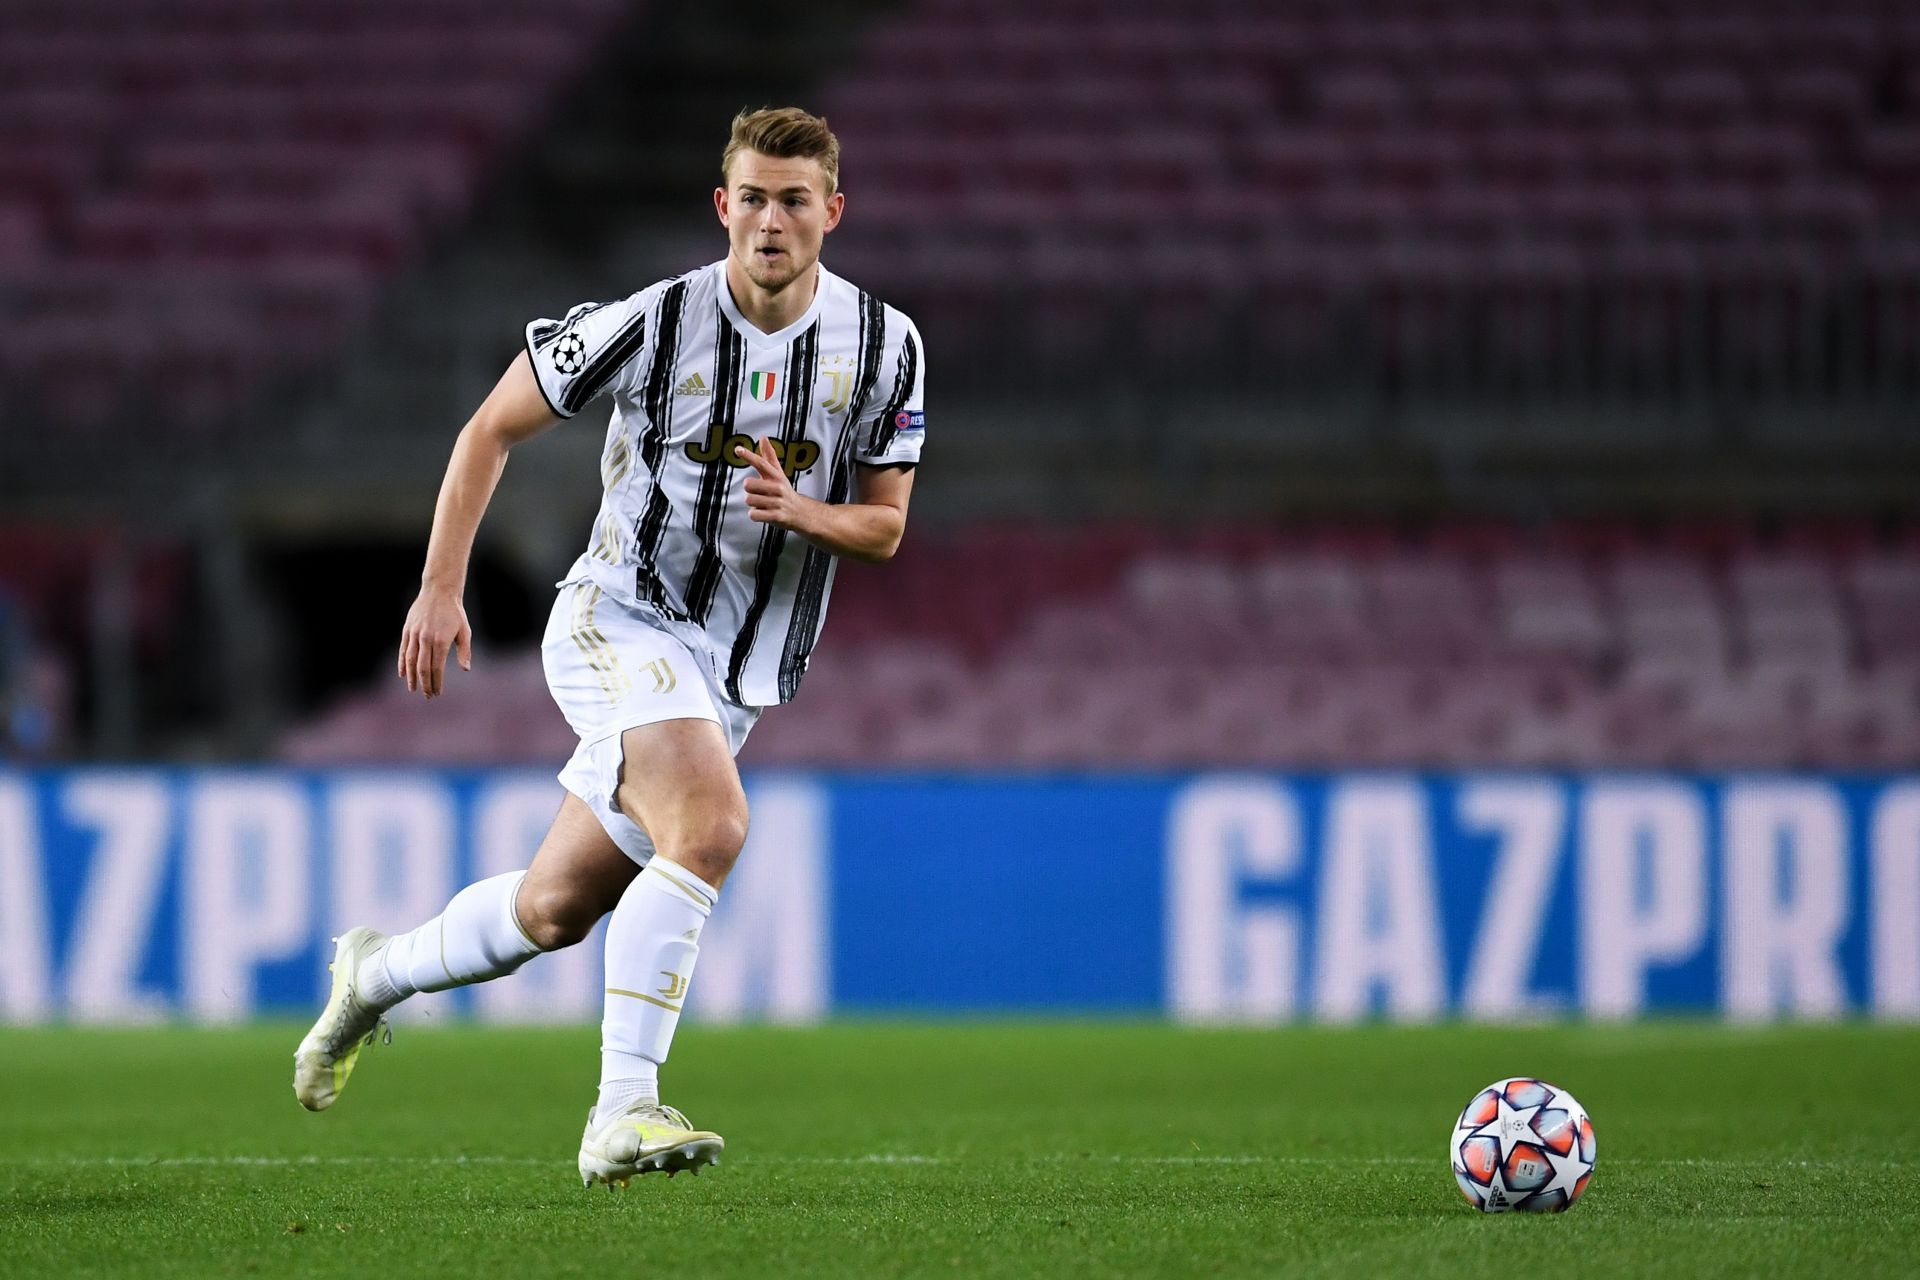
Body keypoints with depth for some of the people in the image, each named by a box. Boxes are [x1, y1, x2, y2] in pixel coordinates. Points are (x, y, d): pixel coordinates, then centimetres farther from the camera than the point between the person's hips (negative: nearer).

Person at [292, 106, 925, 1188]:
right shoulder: (653, 324, -15)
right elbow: (493, 428, -3)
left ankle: (378, 973, 42)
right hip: (619, 623, -5)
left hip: (738, 674, 5)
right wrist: (441, 588, -8)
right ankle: (623, 1113, -32)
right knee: (711, 825, -31)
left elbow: (885, 528, 4)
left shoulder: (885, 345, -4)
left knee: (553, 912, 13)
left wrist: (802, 512, -18)